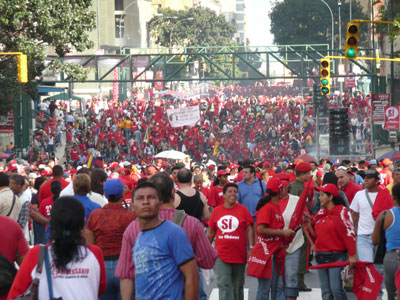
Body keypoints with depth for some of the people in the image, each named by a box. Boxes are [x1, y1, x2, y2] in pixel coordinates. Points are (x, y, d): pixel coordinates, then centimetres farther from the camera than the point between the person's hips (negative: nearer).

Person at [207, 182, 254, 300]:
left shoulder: (243, 210, 0)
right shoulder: (216, 211, 4)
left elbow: (249, 230, -1)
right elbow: (211, 232, 13)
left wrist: (251, 248, -9)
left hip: (239, 255, 0)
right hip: (221, 255, 0)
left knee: (238, 285, 14)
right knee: (223, 284, -11)